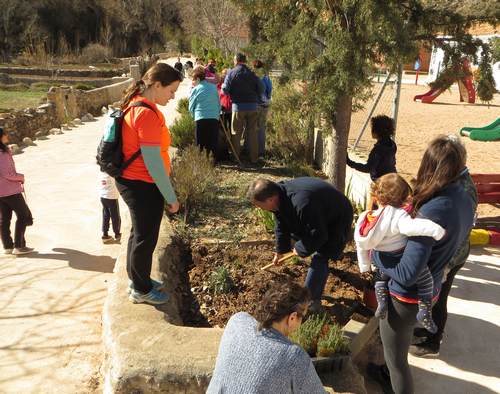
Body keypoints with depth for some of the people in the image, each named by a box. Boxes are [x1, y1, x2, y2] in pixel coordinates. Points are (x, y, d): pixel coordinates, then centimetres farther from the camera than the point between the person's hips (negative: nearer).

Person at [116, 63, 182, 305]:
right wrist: (171, 197, -16)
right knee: (146, 238, 6)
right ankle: (141, 290, 23)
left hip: (131, 182, 10)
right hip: (143, 186, -10)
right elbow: (153, 162, -24)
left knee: (139, 233, 23)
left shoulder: (135, 105, 8)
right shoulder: (148, 113, -23)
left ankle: (137, 279, 40)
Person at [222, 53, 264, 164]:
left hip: (238, 106, -2)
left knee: (236, 133, 7)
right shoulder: (252, 73, 6)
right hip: (252, 106, 2)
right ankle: (254, 158, 11)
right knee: (252, 132, 9)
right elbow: (261, 89, 1)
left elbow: (225, 89, -8)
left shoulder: (231, 72, -3)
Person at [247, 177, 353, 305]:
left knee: (320, 259, -14)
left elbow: (317, 235, -33)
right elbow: (282, 226, 4)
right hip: (316, 219, 9)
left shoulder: (302, 204, -43)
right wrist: (280, 251, 12)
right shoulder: (280, 196, -13)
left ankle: (311, 301, -3)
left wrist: (301, 249, -17)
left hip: (336, 221, -9)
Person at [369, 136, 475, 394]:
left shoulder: (432, 211, -34)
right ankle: (393, 373, 60)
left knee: (395, 358, 13)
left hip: (405, 298, -9)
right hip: (430, 291, 9)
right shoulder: (465, 200, -7)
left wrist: (374, 252, -18)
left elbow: (406, 274, -33)